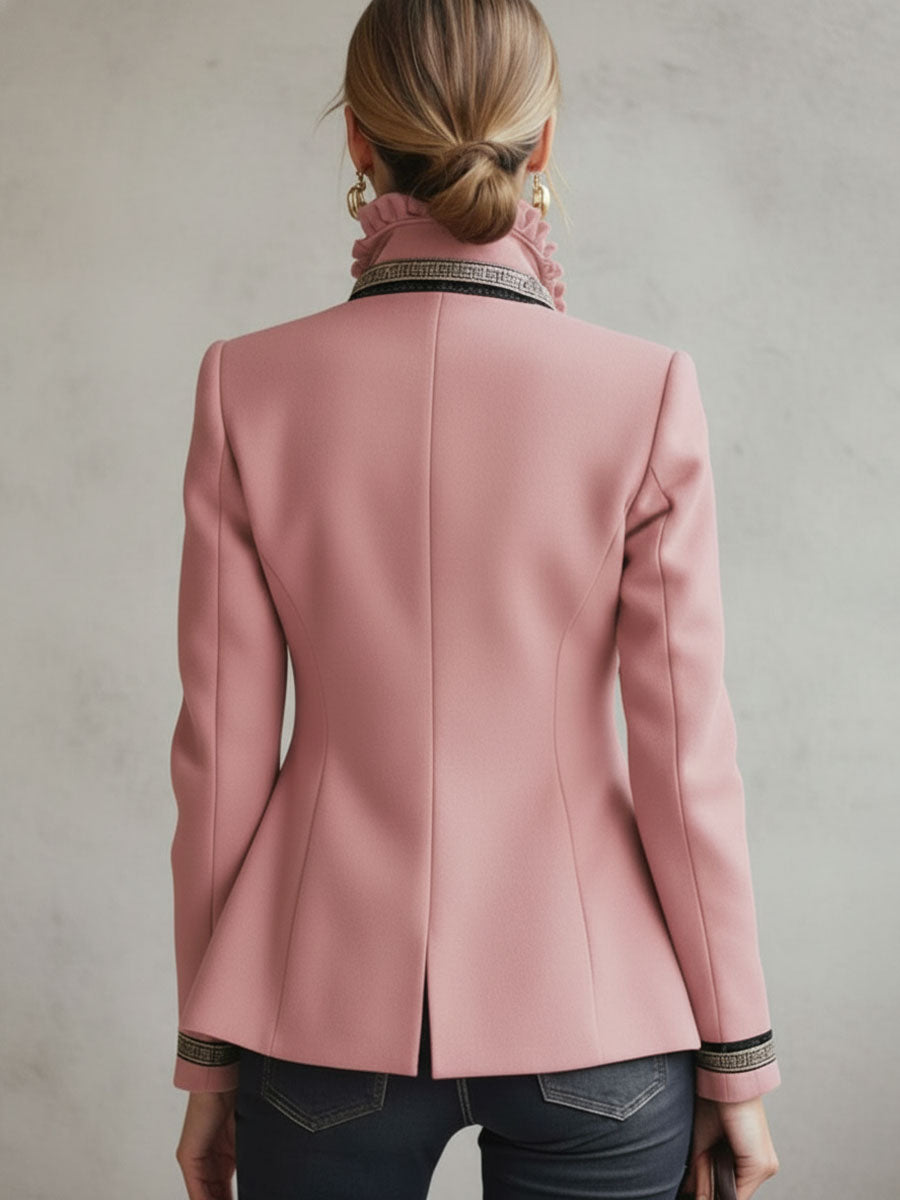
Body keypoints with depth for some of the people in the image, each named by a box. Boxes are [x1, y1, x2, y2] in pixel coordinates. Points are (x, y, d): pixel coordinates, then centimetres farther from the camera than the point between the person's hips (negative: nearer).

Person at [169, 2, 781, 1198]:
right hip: (592, 1013, 0)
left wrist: (207, 1055, 7)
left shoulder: (250, 387, -8)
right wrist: (737, 1060, 3)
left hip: (331, 1009, 1)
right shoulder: (644, 393, -11)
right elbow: (684, 759, -9)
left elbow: (222, 750, -4)